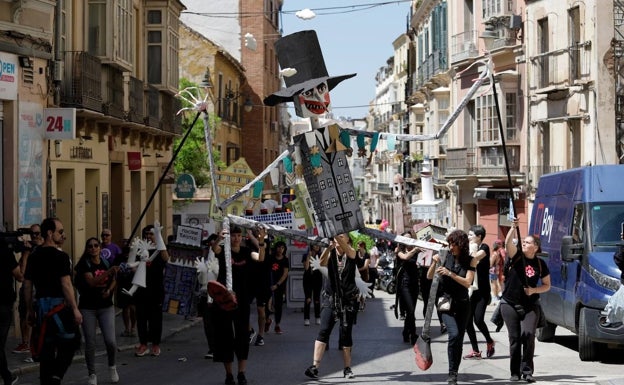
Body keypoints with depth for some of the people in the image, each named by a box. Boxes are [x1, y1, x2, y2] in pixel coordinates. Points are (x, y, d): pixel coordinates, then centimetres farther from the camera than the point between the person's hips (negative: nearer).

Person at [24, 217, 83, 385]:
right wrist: (75, 309, -14)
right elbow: (66, 285, -17)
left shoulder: (34, 256, 10)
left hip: (41, 306, 7)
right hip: (59, 305, -7)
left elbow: (27, 286, 13)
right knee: (71, 340, 5)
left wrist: (30, 311, 19)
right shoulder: (60, 256, -11)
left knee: (46, 348, 11)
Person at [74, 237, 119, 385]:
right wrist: (109, 272, -32)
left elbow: (113, 281, 18)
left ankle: (112, 366, 19)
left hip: (106, 307, 2)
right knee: (90, 343, 2)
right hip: (88, 307, -2)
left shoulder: (106, 262, 6)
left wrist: (109, 290, -4)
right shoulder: (85, 264, -7)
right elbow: (92, 282, -21)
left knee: (110, 341, -8)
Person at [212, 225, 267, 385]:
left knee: (243, 334, 0)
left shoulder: (246, 252, 4)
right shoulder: (223, 250, -2)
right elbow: (214, 249, -25)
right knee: (225, 335, 2)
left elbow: (260, 258, -15)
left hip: (242, 299, 2)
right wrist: (219, 239, -49)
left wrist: (261, 242, -34)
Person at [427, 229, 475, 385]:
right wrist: (435, 263, -18)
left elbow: (467, 282, -14)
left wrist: (450, 273, -25)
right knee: (454, 334, -22)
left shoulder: (469, 261, -2)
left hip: (462, 304, 2)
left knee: (459, 339, 6)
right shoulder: (445, 257, -2)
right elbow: (429, 277, -1)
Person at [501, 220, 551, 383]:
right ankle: (515, 372, 10)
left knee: (528, 334, -15)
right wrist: (513, 227, -37)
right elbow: (508, 243, -22)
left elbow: (547, 285, 9)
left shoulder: (540, 264, 1)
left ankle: (527, 371, -6)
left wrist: (534, 290, -10)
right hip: (510, 305, 0)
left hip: (530, 306, 0)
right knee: (514, 338, 1)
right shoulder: (516, 256, -2)